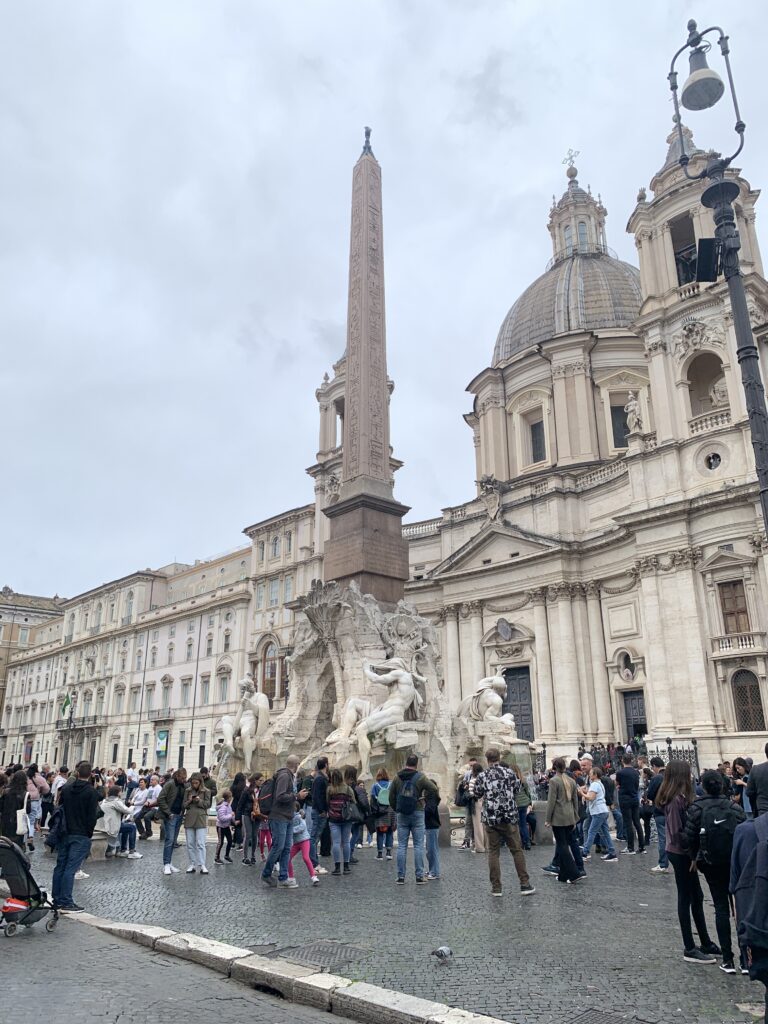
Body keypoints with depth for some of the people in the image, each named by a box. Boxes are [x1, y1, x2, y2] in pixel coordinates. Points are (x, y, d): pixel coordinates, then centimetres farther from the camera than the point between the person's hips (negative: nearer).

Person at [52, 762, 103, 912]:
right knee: (70, 868, -5)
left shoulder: (66, 789, 5)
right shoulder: (91, 792, -12)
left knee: (60, 866, 12)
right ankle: (66, 903, -4)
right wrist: (89, 832, 2)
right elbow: (92, 816, -13)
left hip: (64, 833, 5)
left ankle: (57, 900, 17)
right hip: (81, 836, -5)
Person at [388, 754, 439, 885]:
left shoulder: (397, 777, 3)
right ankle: (419, 876, 2)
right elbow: (434, 789, -9)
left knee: (402, 846, 7)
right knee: (418, 845, 2)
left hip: (401, 815, 3)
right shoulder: (420, 777, -7)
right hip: (417, 814, -2)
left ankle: (401, 876, 8)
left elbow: (391, 796, 5)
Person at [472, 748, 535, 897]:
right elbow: (517, 788, 11)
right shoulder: (510, 772, -4)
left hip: (490, 819, 0)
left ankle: (496, 887, 10)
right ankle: (525, 884, 12)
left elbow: (477, 793, 10)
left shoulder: (481, 776, -6)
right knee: (517, 850, 10)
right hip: (510, 817, 0)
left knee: (493, 852, 8)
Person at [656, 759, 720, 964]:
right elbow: (677, 833, -22)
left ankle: (706, 943, 29)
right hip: (680, 853, -9)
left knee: (696, 897, 17)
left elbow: (685, 827, 9)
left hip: (683, 853, 9)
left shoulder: (679, 798, 8)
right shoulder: (675, 801, -21)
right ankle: (689, 949, 11)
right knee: (686, 899, 1)